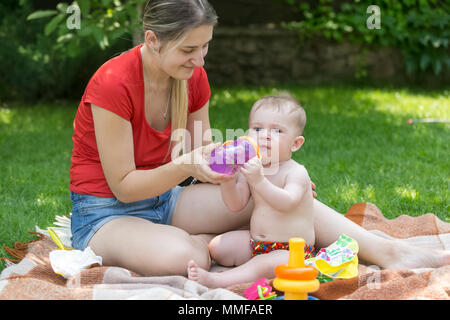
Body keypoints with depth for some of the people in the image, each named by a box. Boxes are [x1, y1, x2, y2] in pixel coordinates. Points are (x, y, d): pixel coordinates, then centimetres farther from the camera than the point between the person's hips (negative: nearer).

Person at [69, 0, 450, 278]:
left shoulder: (194, 77, -3)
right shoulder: (113, 84, -24)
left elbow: (203, 164, 3)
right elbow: (122, 185, -20)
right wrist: (185, 165, -32)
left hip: (164, 199, 7)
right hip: (106, 212, -6)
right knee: (182, 258, -40)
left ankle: (383, 251, -13)